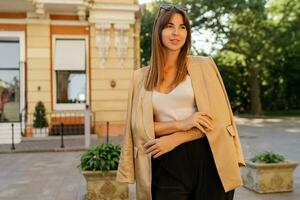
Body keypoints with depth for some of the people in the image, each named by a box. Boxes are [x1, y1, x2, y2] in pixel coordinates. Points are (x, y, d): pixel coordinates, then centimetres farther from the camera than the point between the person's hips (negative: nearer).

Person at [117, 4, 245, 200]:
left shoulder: (204, 65, 1)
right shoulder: (141, 77, 5)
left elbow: (218, 117, -4)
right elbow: (139, 126, 0)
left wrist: (173, 139, -13)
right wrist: (181, 124, -15)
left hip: (207, 158, 0)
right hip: (166, 165, 1)